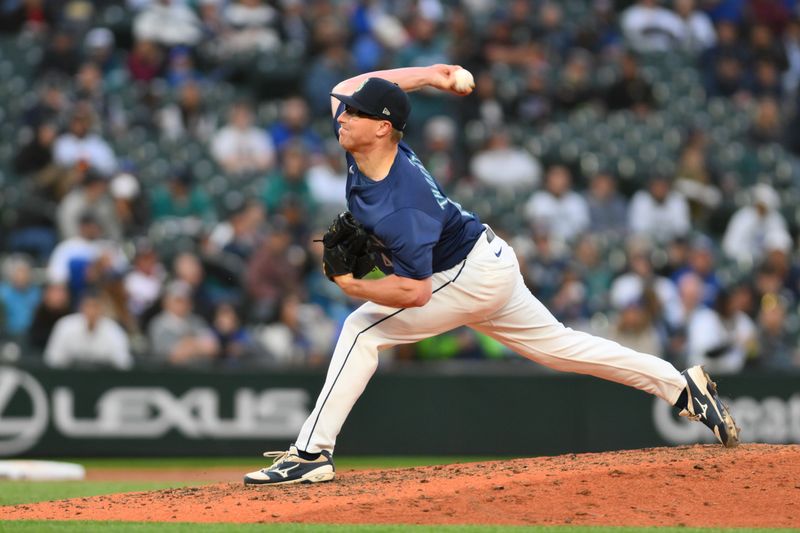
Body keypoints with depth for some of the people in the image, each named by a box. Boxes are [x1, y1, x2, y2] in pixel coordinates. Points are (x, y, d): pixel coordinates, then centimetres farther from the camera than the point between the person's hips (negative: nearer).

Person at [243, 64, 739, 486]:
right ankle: (681, 385, 24)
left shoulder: (399, 209, -35)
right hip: (488, 264, 10)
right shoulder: (366, 142, -13)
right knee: (556, 344, 19)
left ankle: (312, 454, -12)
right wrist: (428, 74, 7)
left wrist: (353, 285, -34)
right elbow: (346, 87, 7)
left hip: (469, 278, -10)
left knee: (363, 330, -14)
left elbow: (416, 292, -33)